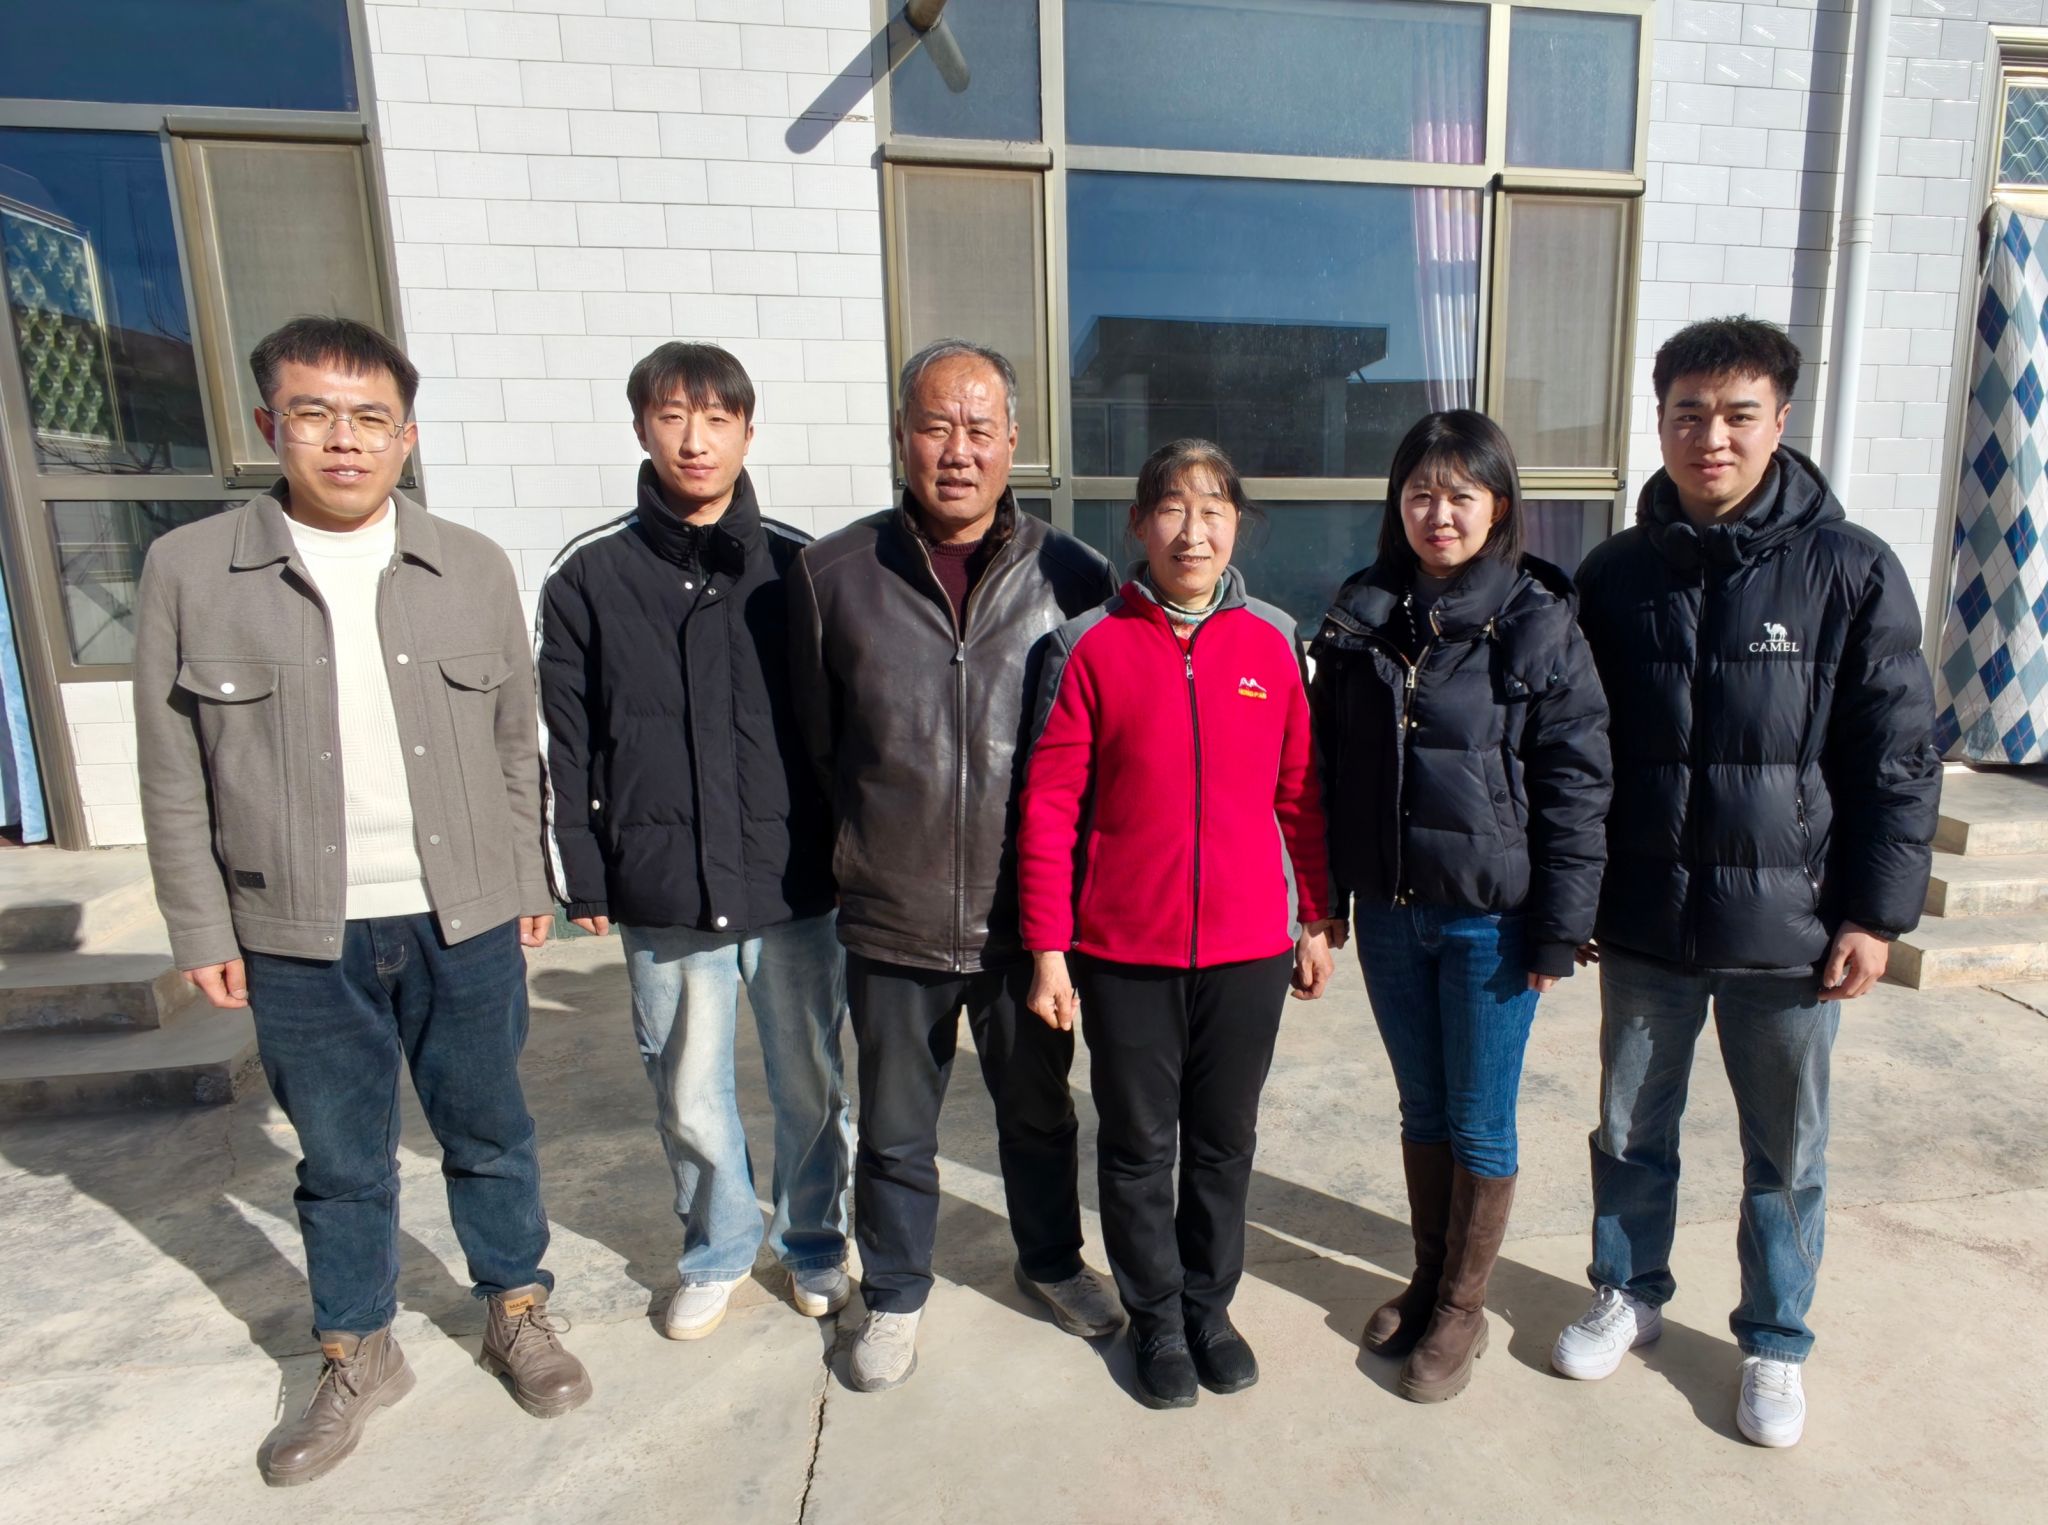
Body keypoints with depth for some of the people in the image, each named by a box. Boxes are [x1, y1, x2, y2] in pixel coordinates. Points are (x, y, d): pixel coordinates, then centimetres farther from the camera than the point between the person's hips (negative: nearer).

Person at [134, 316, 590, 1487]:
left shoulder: (475, 567, 1)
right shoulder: (189, 570, -3)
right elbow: (175, 773, 1)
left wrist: (529, 885, 6)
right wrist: (203, 927, 0)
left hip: (465, 926, 1)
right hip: (301, 942, 0)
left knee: (489, 1135, 16)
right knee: (342, 1162, 16)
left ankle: (520, 1312, 38)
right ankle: (359, 1356, 38)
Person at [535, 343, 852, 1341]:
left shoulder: (798, 568, 0)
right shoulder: (589, 576, 0)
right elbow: (567, 743, 2)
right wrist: (585, 879, 1)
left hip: (796, 885, 0)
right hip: (663, 895, 1)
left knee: (809, 1081, 14)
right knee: (689, 1094, 15)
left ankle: (813, 1243, 39)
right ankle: (716, 1251, 40)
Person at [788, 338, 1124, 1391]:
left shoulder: (1070, 576, -4)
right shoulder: (833, 574, -4)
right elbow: (812, 743, 4)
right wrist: (862, 857, 5)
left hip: (1027, 919, 0)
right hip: (891, 922, 0)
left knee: (1038, 1112, 21)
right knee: (895, 1132, 18)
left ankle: (1052, 1262, 48)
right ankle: (894, 1295, 43)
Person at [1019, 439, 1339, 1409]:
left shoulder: (1269, 646, -1)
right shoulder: (1093, 647, -7)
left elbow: (1301, 796, 6)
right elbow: (1049, 808, -7)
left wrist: (1318, 922, 9)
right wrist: (1048, 948, -7)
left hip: (1248, 948, 2)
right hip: (1125, 952, -2)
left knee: (1224, 1140, 18)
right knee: (1137, 1144, 14)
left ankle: (1210, 1303, 41)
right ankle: (1156, 1318, 37)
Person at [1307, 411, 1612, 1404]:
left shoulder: (1539, 624, -9)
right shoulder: (1361, 616, 2)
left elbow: (1578, 787, -9)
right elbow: (1333, 764, 6)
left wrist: (1557, 932, -10)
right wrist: (1330, 899, 6)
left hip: (1491, 918, -3)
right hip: (1389, 912, 4)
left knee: (1479, 1123, 11)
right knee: (1421, 1109, 19)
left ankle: (1462, 1309, 31)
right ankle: (1427, 1279, 38)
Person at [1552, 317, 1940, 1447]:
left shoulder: (1851, 571, -6)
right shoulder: (1615, 574, 1)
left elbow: (1898, 759, -4)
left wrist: (1877, 912, -7)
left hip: (1789, 925, -2)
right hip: (1642, 921, 2)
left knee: (1786, 1154, 15)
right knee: (1631, 1130, 18)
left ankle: (1775, 1343, 37)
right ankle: (1629, 1293, 40)